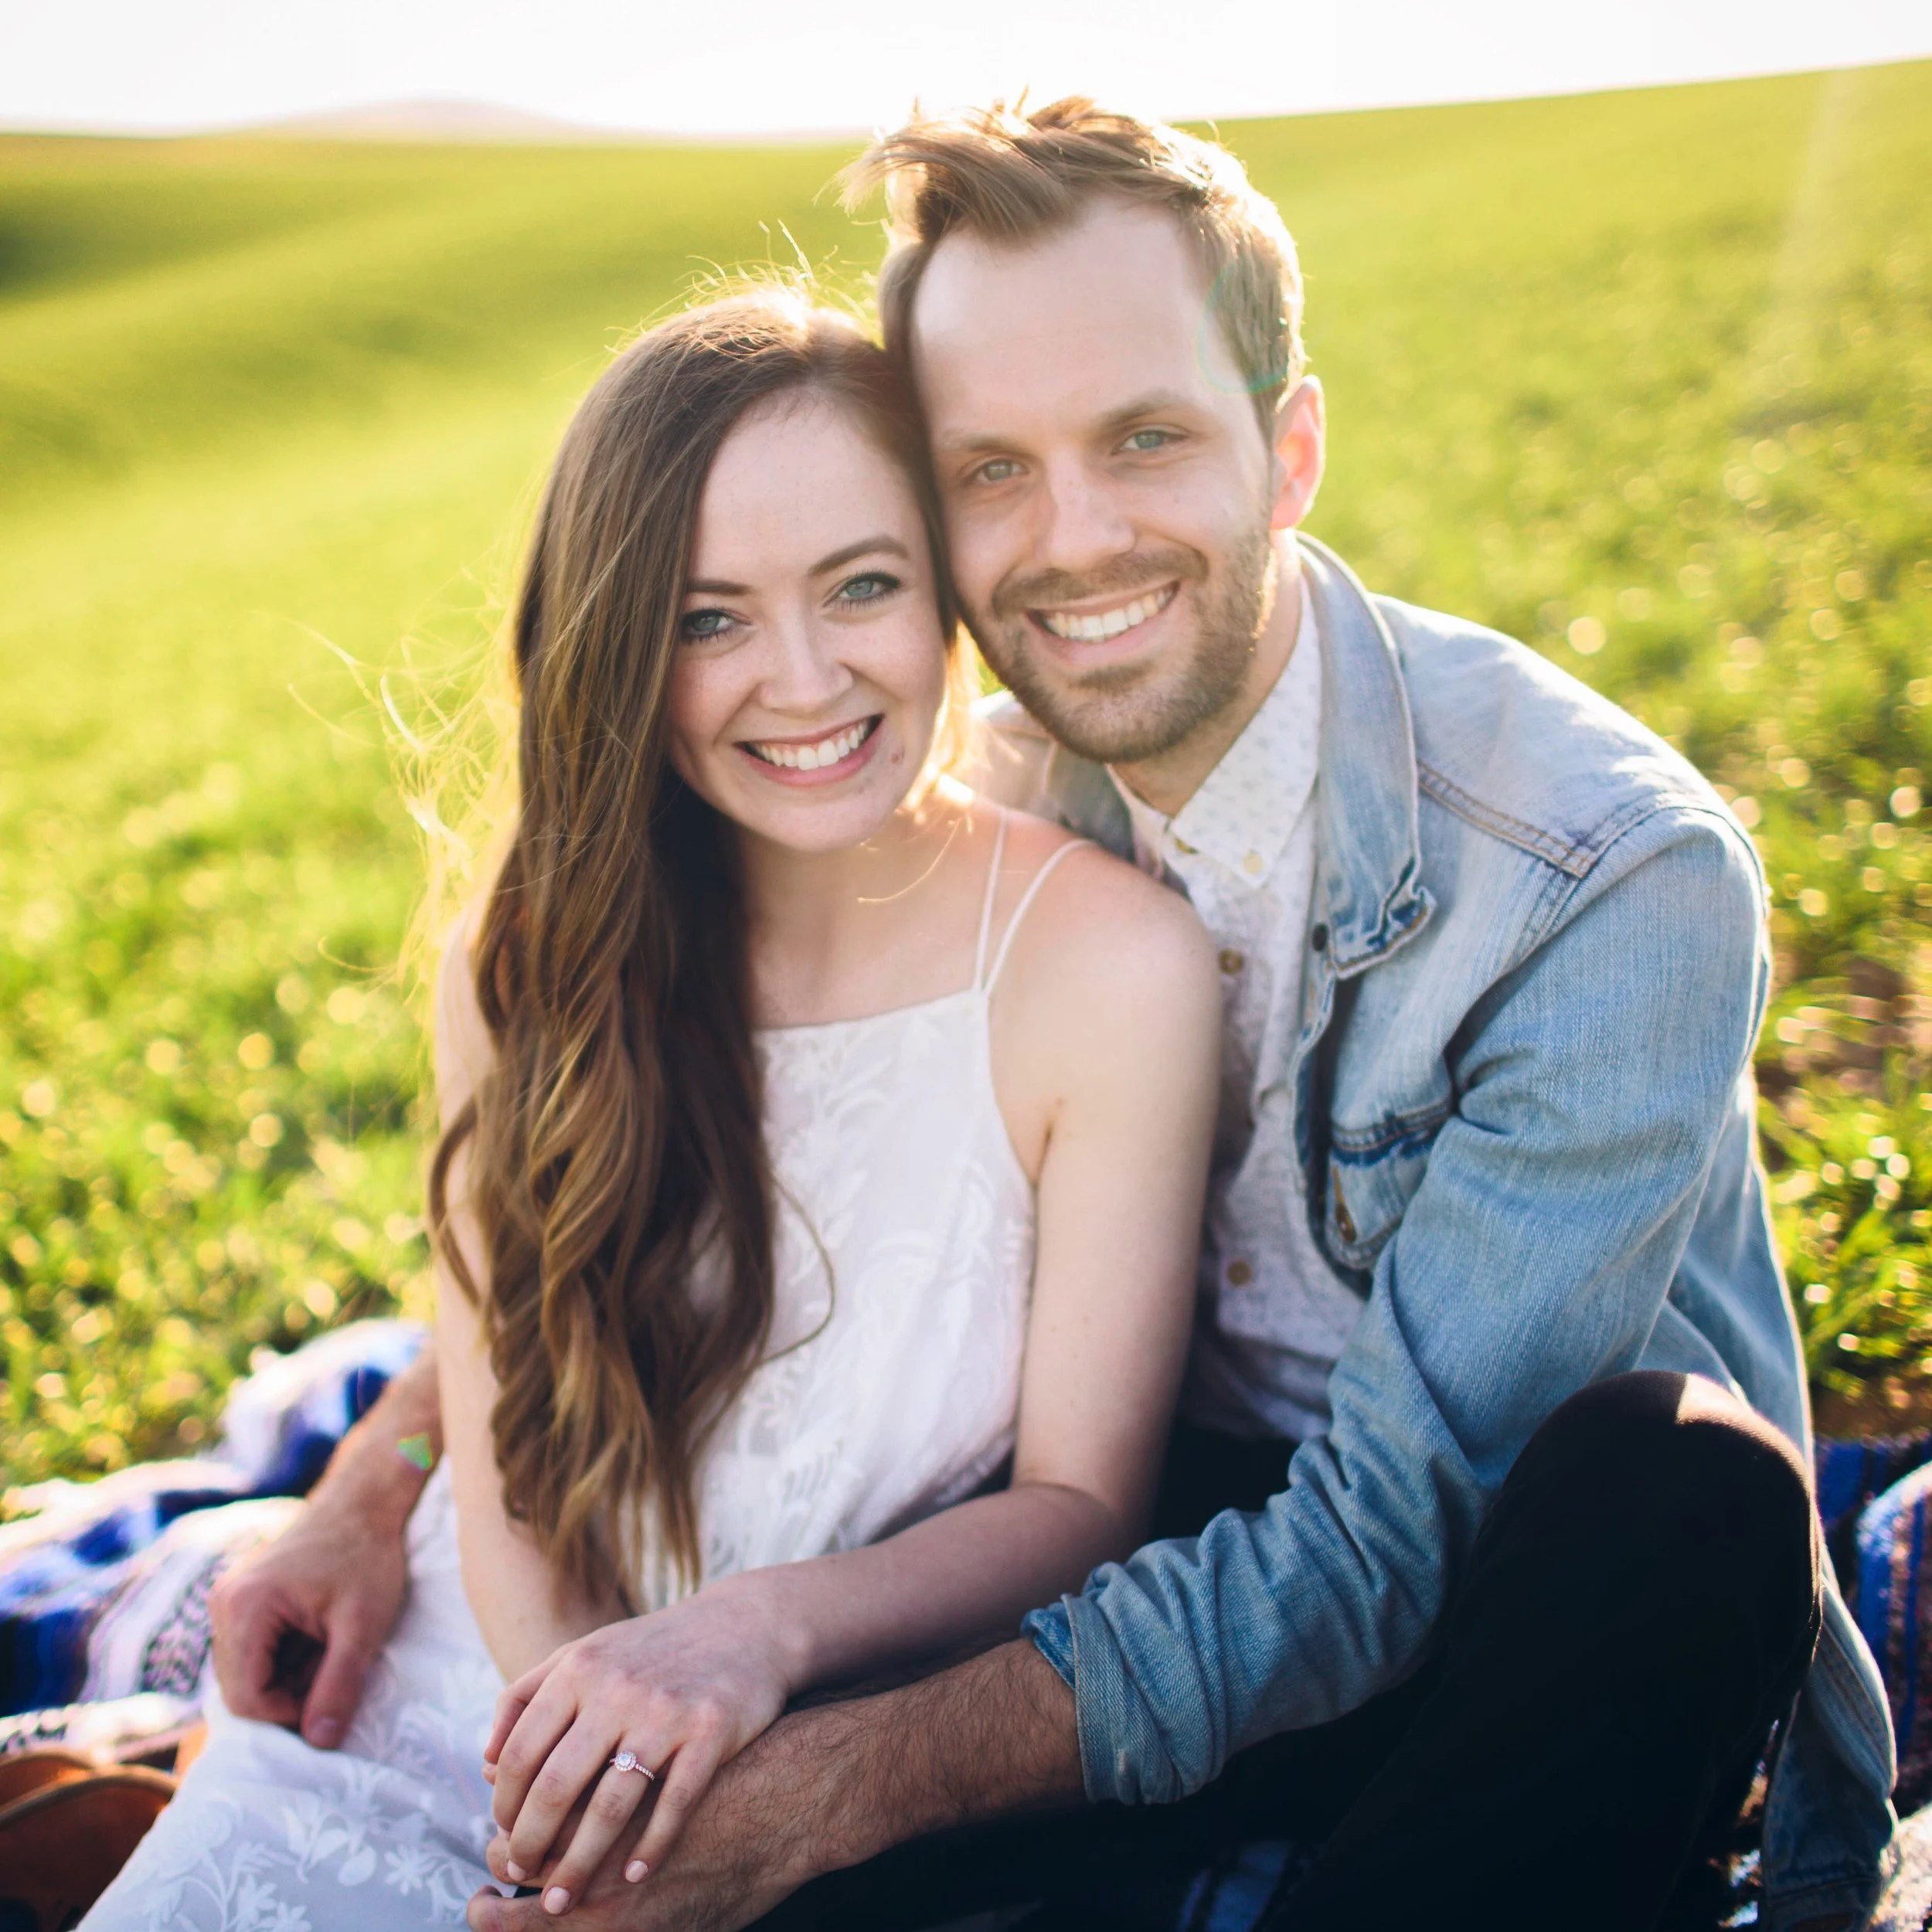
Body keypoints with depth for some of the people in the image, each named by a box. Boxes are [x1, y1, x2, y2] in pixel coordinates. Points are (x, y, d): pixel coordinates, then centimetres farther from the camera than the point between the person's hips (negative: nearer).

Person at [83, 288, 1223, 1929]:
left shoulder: (1112, 966, -14)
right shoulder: (530, 960, -4)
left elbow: (1083, 1500, -9)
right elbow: (503, 1450, -2)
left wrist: (766, 1631, -25)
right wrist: (587, 1729, -20)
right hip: (448, 1714, 1)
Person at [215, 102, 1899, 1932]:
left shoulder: (1626, 874, -25)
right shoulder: (986, 802, -7)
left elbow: (1392, 1545, -27)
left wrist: (842, 1780, -34)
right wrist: (376, 1490, -11)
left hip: (1519, 1618, -2)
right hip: (1157, 1538, 3)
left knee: (1673, 1475, -36)